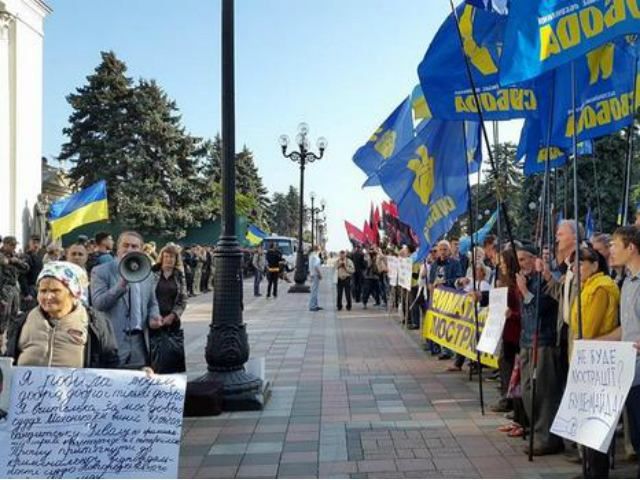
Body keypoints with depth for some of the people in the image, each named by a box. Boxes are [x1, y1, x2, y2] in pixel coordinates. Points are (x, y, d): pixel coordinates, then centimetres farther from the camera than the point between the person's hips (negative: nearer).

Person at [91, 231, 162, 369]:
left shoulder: (147, 275, 13)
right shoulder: (100, 272, -2)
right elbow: (97, 303, -13)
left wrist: (154, 316, -2)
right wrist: (122, 283, -24)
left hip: (140, 342, 5)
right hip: (112, 343, -5)